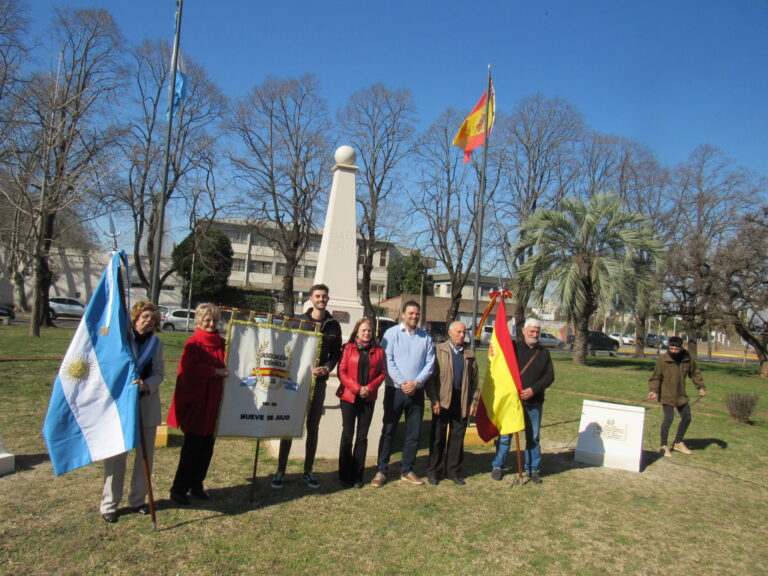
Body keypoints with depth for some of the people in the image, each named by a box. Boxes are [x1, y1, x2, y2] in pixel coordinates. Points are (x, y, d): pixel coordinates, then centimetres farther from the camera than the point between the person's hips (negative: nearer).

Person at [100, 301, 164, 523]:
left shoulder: (156, 343, 9)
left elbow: (158, 374, 4)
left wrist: (147, 385, -17)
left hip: (148, 405, 4)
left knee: (146, 454, 9)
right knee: (117, 454, 0)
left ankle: (138, 499, 24)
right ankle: (109, 504, 12)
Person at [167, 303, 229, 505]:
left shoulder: (222, 344, 10)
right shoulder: (193, 344, -7)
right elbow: (190, 368, -21)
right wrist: (216, 372, -21)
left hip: (215, 402, 5)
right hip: (195, 402, -5)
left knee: (207, 447, 11)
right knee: (192, 447, -1)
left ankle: (197, 484, 26)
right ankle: (179, 488, 12)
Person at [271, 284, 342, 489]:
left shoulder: (333, 325, 7)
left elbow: (336, 353, 11)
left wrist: (327, 367, -8)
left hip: (319, 382, 2)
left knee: (313, 428, 9)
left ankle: (308, 471, 20)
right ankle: (280, 471, 11)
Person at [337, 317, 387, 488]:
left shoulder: (378, 350, 7)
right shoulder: (348, 348, 1)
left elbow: (382, 372, 5)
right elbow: (342, 371, -4)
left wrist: (370, 388, -10)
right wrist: (357, 389, -14)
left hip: (368, 399, 2)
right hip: (349, 397, -2)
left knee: (362, 437, 7)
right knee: (347, 435, 2)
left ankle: (357, 476, 15)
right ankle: (345, 476, 12)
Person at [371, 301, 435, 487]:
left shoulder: (426, 337, 8)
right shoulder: (392, 333, -1)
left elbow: (430, 363, 4)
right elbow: (388, 361, -8)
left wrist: (416, 382, -9)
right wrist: (402, 383, -14)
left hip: (417, 391, 3)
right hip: (395, 389, -3)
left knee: (414, 433, 9)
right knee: (388, 431, 2)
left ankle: (406, 470, 22)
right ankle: (381, 471, 11)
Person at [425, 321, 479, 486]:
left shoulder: (469, 355, 11)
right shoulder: (438, 350, 0)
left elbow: (474, 380, 11)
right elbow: (431, 376, -5)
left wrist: (474, 401, 4)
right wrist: (434, 399, -11)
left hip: (462, 402, 3)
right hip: (442, 401, -3)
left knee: (457, 437, 10)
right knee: (438, 437, 6)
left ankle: (453, 470, 22)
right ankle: (434, 471, 17)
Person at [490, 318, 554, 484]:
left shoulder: (544, 352, 8)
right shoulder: (514, 347, -2)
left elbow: (550, 375, 3)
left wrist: (533, 389, -10)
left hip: (534, 402, 3)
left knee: (533, 438, 12)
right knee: (505, 436, 5)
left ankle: (533, 469, 25)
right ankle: (497, 466, 18)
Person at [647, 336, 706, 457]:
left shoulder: (687, 359, -3)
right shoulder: (663, 360, -17)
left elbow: (695, 373, 12)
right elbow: (656, 377, -11)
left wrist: (701, 387, 4)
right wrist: (653, 390, -24)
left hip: (681, 396, 6)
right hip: (667, 396, -6)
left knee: (686, 418, 15)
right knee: (668, 418, -13)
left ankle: (678, 443, 34)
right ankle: (664, 446, 3)